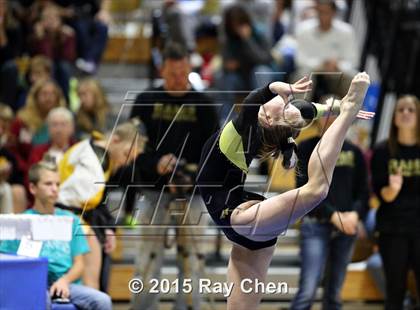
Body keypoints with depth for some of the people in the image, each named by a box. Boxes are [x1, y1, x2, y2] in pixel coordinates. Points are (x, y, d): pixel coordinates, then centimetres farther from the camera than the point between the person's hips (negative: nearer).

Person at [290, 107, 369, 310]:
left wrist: (355, 214, -10)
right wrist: (334, 216, -15)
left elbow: (363, 192, 12)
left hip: (346, 229, 4)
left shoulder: (353, 152, 12)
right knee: (308, 291, -15)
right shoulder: (307, 149, 0)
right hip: (315, 226, -4)